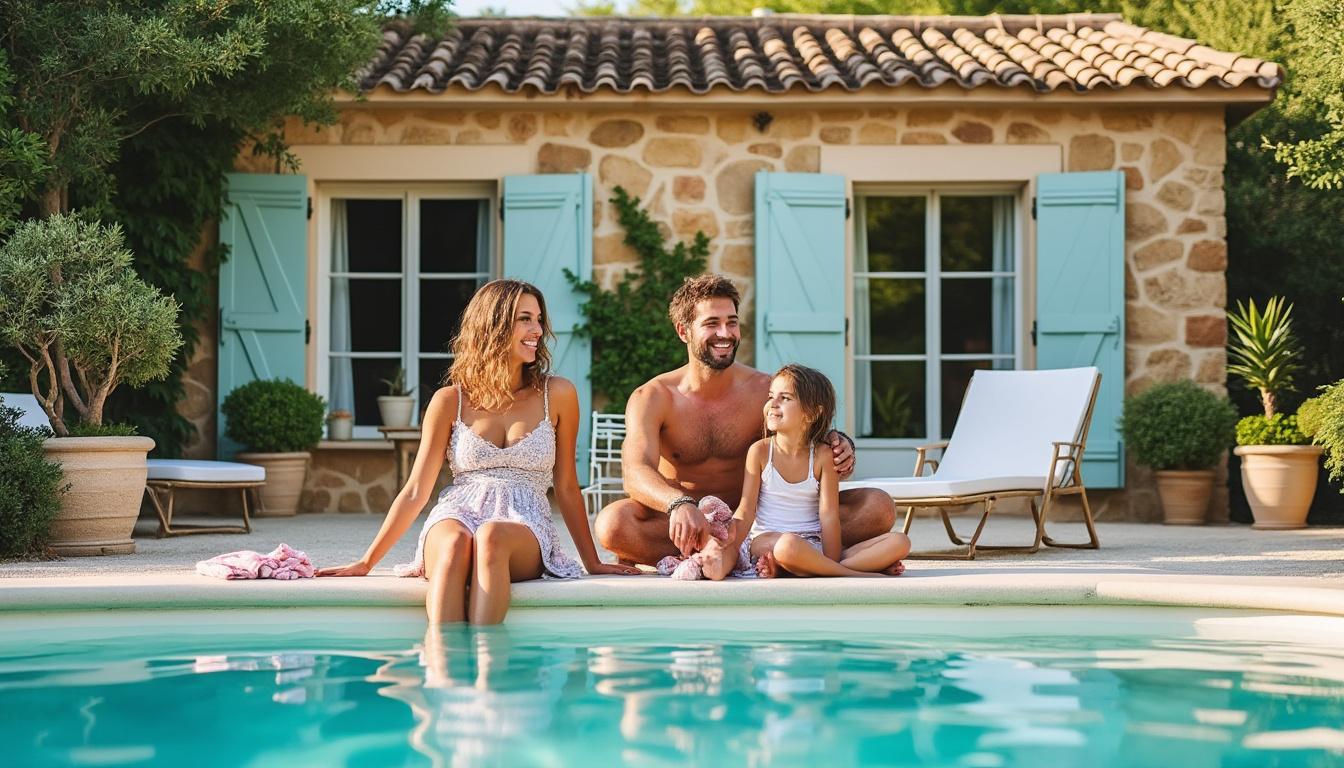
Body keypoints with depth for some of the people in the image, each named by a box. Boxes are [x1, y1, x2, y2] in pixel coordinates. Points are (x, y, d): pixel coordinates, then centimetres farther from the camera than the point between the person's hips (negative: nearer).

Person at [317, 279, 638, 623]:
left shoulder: (557, 395, 10)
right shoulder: (450, 401, 9)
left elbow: (566, 487, 16)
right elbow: (415, 491, 11)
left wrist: (593, 564, 17)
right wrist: (366, 563, 6)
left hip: (525, 526, 0)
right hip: (456, 516, 1)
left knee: (491, 536, -37)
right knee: (455, 543, -37)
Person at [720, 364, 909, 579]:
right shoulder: (760, 450, 1)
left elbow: (828, 515, -4)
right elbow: (745, 512, -2)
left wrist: (831, 562, -14)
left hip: (815, 548, 4)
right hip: (767, 541, -4)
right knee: (789, 545, -43)